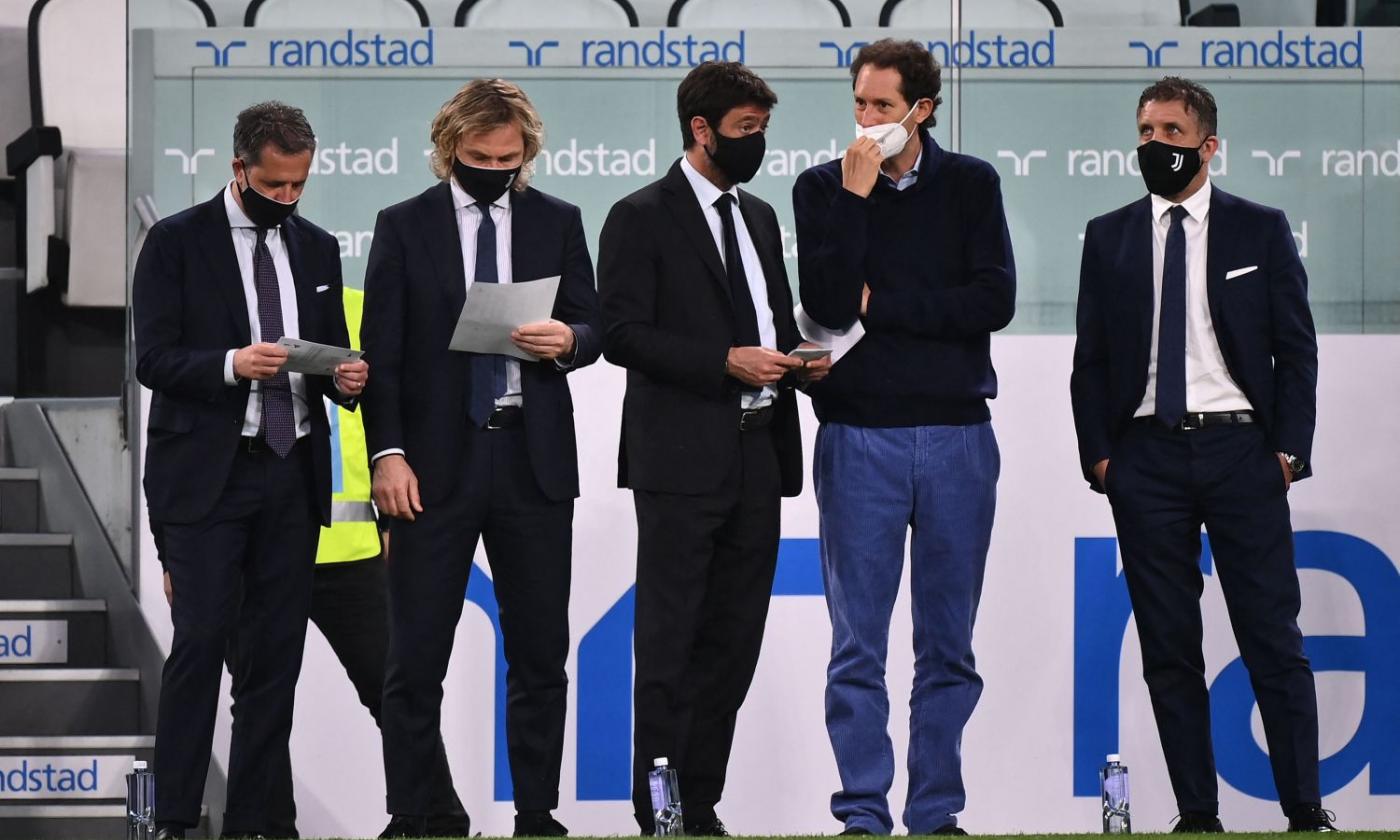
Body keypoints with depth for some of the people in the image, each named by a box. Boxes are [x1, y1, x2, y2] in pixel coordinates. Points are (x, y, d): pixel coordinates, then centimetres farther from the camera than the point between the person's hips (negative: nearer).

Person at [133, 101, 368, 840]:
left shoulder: (316, 248, 13)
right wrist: (231, 365, -24)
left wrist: (344, 378, -6)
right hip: (206, 474, -5)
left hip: (292, 475, 5)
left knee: (277, 651, 4)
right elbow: (153, 360, -8)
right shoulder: (177, 242, -2)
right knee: (200, 640, -10)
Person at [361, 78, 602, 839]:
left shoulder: (557, 223, 8)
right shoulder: (404, 227, 3)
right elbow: (381, 352, 0)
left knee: (540, 654, 4)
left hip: (534, 460, 2)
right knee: (416, 656, -1)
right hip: (436, 463, -2)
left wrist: (567, 341, -15)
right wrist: (387, 453, -9)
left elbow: (591, 327, 9)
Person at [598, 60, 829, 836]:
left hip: (756, 457, 7)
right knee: (669, 645, -4)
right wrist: (726, 361, -18)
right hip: (683, 459, -7)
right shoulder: (641, 218, -4)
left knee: (732, 643, 8)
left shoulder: (759, 218, 17)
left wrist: (799, 356, 3)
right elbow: (622, 334, -12)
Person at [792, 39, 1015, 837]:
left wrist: (878, 306, -8)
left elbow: (994, 300, -6)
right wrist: (854, 197, -13)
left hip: (957, 435, 1)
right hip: (859, 434, -1)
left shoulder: (970, 185, 6)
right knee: (859, 645, -2)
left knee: (949, 645, 5)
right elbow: (826, 304, -10)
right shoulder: (823, 188, 3)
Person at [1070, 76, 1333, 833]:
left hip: (1240, 449, -2)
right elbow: (1090, 359, 11)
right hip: (1146, 452, 2)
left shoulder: (1260, 230, 5)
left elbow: (1296, 348, 4)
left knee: (1273, 639, -5)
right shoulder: (1109, 238, 10)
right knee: (1168, 647, 2)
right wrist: (1097, 454, 1)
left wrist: (1289, 448, -4)